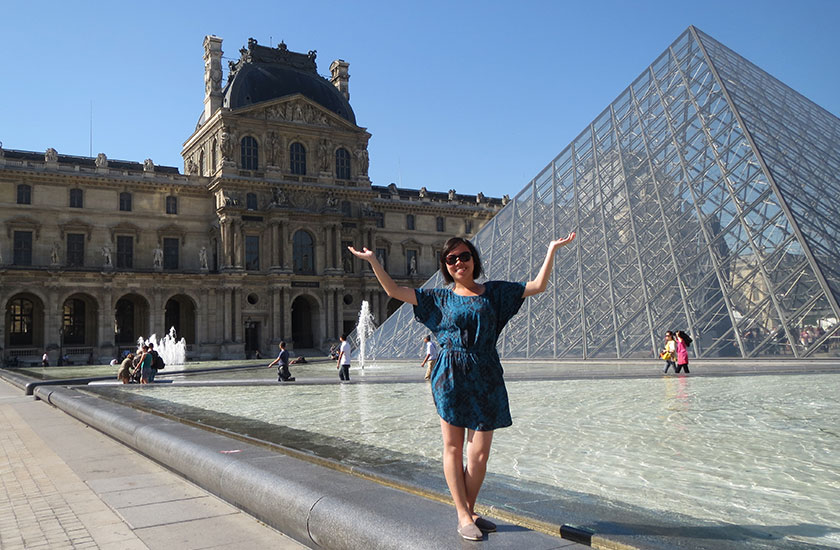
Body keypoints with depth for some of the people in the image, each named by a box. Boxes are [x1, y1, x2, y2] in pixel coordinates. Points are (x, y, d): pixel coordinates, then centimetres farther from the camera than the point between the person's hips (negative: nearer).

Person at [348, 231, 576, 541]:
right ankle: (463, 517, 14)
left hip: (485, 380, 1)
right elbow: (394, 291, 5)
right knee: (453, 449, 3)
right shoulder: (440, 297, 7)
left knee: (479, 454, 0)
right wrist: (373, 261, -2)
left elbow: (538, 286, 7)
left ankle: (469, 511, 20)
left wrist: (552, 250, 1)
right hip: (450, 379, -1)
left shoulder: (495, 292, 10)